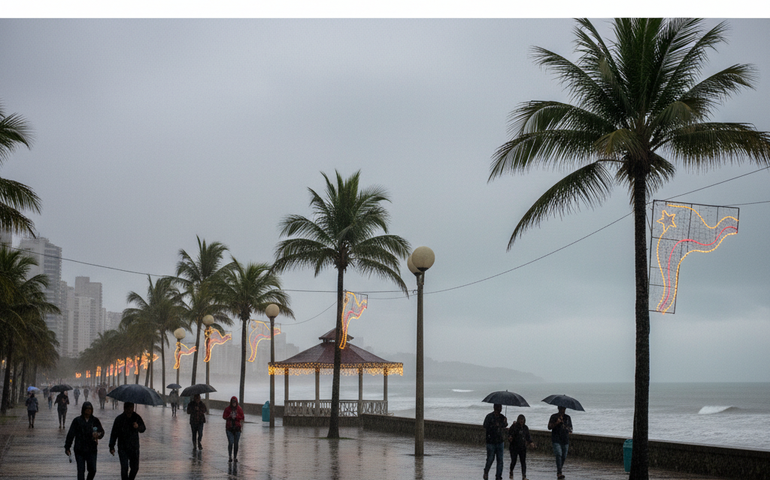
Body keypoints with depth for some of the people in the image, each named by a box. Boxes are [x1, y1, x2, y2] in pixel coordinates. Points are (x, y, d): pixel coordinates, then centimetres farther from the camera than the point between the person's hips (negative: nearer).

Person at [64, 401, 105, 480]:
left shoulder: (95, 420, 4)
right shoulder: (77, 420, -1)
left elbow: (102, 431, 2)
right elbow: (70, 434, 2)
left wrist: (98, 434, -22)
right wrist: (67, 447, 1)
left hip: (92, 450, 2)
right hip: (79, 450, -2)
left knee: (93, 470, 2)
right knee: (81, 470, -1)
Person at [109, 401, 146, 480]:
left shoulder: (136, 417, -1)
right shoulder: (119, 419, -8)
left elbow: (143, 429, 2)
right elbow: (114, 433, -3)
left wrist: (138, 426, -21)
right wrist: (111, 446, -8)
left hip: (134, 447, 3)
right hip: (123, 448, -3)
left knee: (135, 468, 11)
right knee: (124, 468, -13)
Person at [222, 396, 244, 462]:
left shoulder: (239, 409, 3)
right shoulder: (227, 409, 2)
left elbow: (242, 417, 4)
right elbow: (224, 416, 1)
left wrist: (236, 416, -12)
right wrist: (230, 416, -15)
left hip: (237, 428, 1)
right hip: (229, 428, -1)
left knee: (236, 443, 5)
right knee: (230, 442, -10)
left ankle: (235, 457, 13)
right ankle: (230, 457, -2)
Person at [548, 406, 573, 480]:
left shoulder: (567, 417, 15)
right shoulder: (554, 417, 4)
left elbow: (570, 427, 23)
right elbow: (549, 427, -2)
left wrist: (570, 430, 1)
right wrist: (556, 423, -17)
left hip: (565, 440, 4)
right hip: (556, 440, -4)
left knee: (564, 457, 4)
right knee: (559, 454, -19)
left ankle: (558, 472, 19)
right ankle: (559, 473, -21)